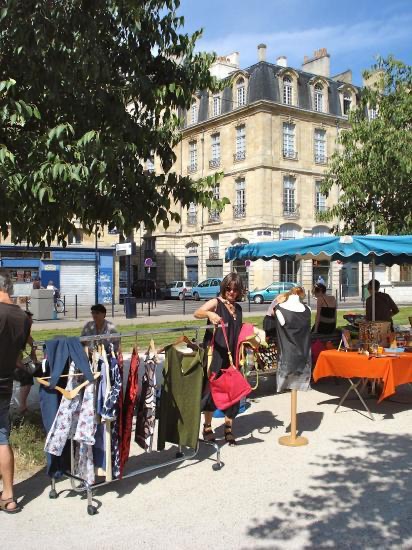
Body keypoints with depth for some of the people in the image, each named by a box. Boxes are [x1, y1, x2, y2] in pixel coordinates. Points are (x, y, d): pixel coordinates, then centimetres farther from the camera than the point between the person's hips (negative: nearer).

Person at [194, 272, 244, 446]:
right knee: (212, 388, -1)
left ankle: (228, 428, 19)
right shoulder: (216, 302, -4)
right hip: (215, 354, -5)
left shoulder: (238, 308, 14)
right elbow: (197, 313, -22)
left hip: (232, 356, 5)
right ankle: (207, 427, 15)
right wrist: (209, 314, -42)